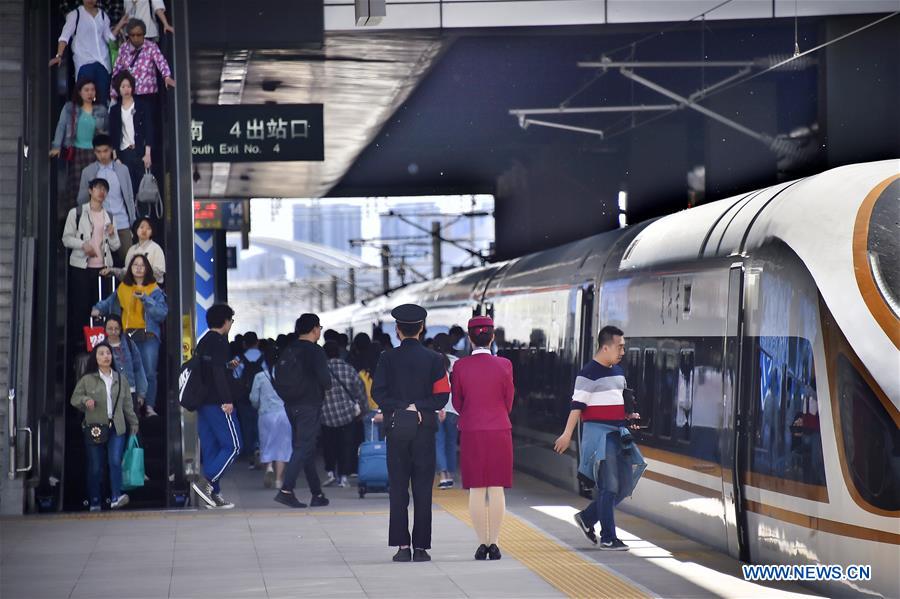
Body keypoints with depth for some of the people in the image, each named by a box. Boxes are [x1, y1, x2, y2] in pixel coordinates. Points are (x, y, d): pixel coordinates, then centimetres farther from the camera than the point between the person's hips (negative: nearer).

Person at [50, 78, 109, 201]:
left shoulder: (102, 110, 9)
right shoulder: (69, 108, 5)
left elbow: (107, 131, 19)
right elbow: (61, 126, 0)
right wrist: (56, 147, -9)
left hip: (94, 152, 0)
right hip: (75, 152, 0)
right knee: (76, 185, -3)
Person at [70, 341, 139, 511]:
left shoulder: (121, 380, 11)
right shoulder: (87, 380, 3)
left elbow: (127, 404, 17)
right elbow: (74, 398, 7)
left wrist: (133, 423, 18)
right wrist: (85, 400, -14)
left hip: (116, 428, 1)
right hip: (95, 427, -1)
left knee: (115, 462, -16)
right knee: (95, 467, 1)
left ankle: (116, 497, -20)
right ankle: (94, 502, 8)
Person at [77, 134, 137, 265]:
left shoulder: (122, 169, 9)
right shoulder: (88, 172, 6)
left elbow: (129, 198, 12)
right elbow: (81, 200, 7)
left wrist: (133, 224, 8)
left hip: (122, 224, 1)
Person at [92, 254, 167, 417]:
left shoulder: (154, 290, 5)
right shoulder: (122, 288, 15)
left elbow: (162, 313, -7)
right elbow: (108, 303, 30)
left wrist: (145, 299, -14)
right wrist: (98, 309, 13)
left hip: (148, 336, -2)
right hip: (127, 336, 2)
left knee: (149, 372, -10)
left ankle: (149, 407, -3)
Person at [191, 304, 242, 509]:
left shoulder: (203, 342, 17)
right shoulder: (219, 342, -10)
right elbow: (219, 373, -19)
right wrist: (227, 400, -21)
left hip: (203, 402, 9)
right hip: (217, 402, -9)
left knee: (210, 448, 8)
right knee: (232, 445, -6)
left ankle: (213, 495, 6)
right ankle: (206, 481, -18)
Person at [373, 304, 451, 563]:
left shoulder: (388, 358, 0)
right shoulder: (433, 359, 0)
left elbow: (378, 393, -8)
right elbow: (442, 396, -6)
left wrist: (400, 408, -7)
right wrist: (418, 407, -7)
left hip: (396, 427, 0)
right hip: (425, 428, 0)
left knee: (398, 488, 4)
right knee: (423, 488, 2)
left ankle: (402, 546, -1)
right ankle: (421, 547, 0)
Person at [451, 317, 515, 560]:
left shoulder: (460, 366, -4)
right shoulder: (504, 365, -4)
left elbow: (457, 402, 5)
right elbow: (509, 400, 5)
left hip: (471, 432, 0)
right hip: (500, 431, 0)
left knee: (476, 490, 4)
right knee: (497, 490, 3)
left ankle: (482, 543, 3)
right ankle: (494, 543, 1)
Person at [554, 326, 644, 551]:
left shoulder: (618, 371, 15)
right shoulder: (589, 373, -11)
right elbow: (577, 405, -14)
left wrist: (629, 415, 9)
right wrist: (567, 435, -17)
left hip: (617, 432, 9)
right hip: (598, 433, -9)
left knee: (624, 485, 8)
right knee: (609, 486, -7)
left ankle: (587, 518, 22)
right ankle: (608, 538, -1)